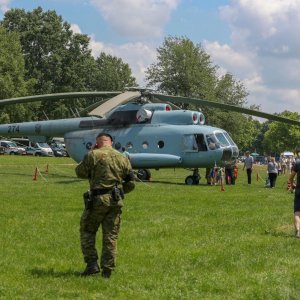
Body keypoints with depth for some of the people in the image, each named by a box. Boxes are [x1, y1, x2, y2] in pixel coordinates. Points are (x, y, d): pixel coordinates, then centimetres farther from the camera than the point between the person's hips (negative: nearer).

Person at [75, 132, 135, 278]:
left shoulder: (93, 155, -6)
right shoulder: (123, 158, 9)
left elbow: (80, 172, 4)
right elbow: (131, 183, 11)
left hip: (98, 200, -4)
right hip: (116, 201, 4)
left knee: (87, 231, 12)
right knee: (111, 236, 8)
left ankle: (92, 264, 3)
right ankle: (107, 269, 8)